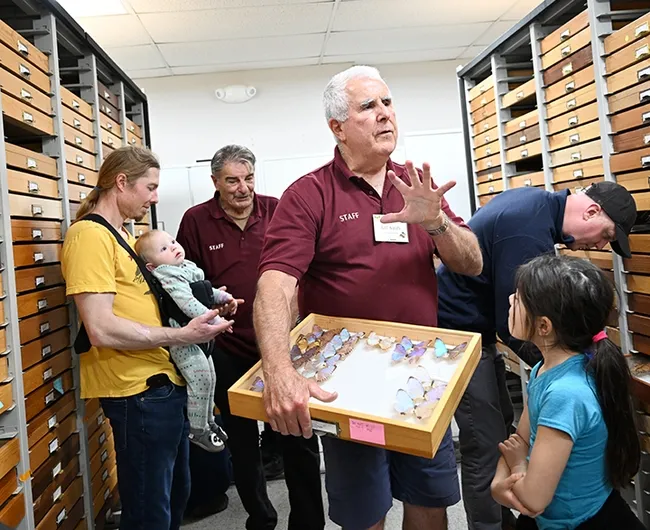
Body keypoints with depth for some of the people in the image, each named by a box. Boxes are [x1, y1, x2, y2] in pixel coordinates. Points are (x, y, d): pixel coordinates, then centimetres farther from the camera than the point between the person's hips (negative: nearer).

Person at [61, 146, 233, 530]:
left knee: (176, 497, 24)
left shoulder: (122, 235, 16)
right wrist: (182, 336, -20)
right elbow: (102, 329, -24)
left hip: (166, 383, 10)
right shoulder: (90, 235, -15)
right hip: (139, 390, -10)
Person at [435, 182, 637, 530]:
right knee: (485, 447, -5)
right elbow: (513, 324, -22)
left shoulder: (535, 201, 5)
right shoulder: (530, 233, -26)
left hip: (472, 326, 11)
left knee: (501, 425, 18)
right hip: (458, 333, -11)